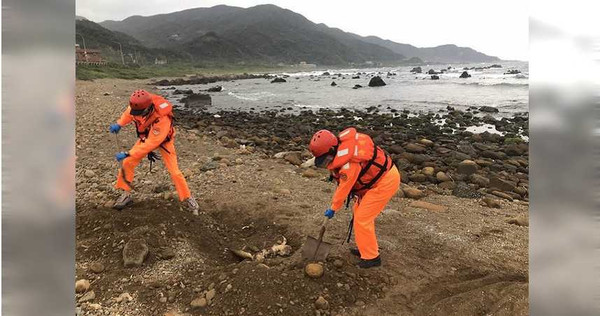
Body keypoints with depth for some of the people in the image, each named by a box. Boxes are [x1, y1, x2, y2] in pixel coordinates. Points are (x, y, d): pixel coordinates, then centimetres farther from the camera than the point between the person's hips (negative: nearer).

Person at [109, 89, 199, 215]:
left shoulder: (162, 120, -43)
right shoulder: (141, 104, -27)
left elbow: (150, 144, -36)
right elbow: (130, 111, 1)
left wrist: (127, 154, -34)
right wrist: (119, 124, -11)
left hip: (163, 140, -6)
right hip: (146, 136, 6)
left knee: (174, 172, -11)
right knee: (127, 163, -1)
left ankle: (188, 199, 6)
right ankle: (126, 194, 16)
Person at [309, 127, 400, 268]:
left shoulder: (349, 163, -32)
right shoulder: (341, 142, -8)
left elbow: (343, 189, -18)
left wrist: (333, 209, -3)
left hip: (385, 182, -10)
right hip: (379, 175, 10)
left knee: (362, 218, -5)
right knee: (359, 211, 17)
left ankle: (371, 257, 10)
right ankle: (366, 247, 32)